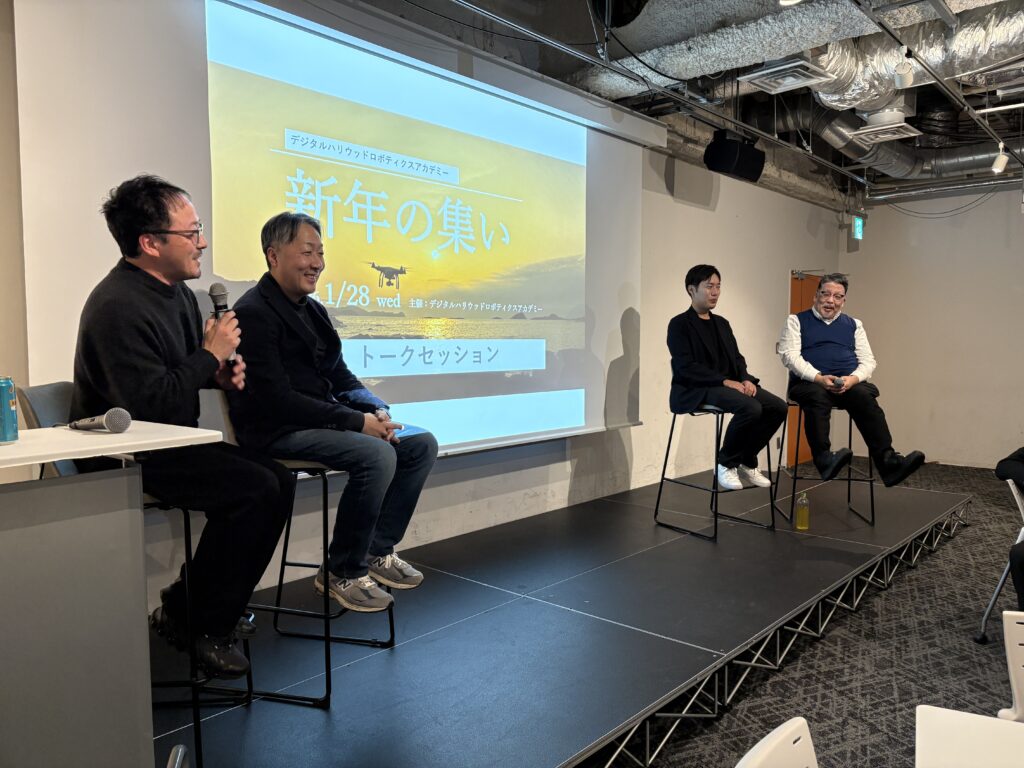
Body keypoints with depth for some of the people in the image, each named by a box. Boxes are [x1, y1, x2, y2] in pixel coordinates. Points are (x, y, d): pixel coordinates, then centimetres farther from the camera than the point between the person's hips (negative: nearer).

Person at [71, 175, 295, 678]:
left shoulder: (175, 289, 9)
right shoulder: (117, 307, -21)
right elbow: (148, 405, -27)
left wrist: (220, 373, 2)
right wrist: (211, 356, -18)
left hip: (172, 443, 10)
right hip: (125, 458, -10)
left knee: (279, 481, -2)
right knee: (255, 489, -24)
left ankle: (186, 605, 9)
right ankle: (205, 627, -5)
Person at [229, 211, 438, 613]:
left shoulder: (313, 310, 15)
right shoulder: (254, 313, -13)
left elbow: (340, 377, 16)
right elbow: (277, 400, -20)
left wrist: (377, 410, -5)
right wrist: (356, 421, -22)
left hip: (321, 421, 9)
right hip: (278, 431, -9)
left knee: (422, 443, 0)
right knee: (377, 455, -30)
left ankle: (378, 550, 8)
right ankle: (342, 573, -10)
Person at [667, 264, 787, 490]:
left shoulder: (722, 323, 20)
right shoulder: (679, 324, -4)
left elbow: (737, 358, 17)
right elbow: (686, 367, -15)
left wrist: (745, 379, -5)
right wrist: (724, 381, -21)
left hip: (730, 384, 8)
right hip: (697, 389, -8)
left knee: (778, 407, -12)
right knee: (751, 408, -31)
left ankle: (747, 462, 2)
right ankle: (725, 464, -11)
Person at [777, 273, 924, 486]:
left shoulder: (854, 324, 24)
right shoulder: (796, 321, 13)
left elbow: (868, 361, 14)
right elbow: (789, 355, -2)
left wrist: (853, 379, -10)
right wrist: (819, 378, -17)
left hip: (848, 383, 3)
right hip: (809, 382, -2)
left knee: (865, 397, -31)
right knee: (818, 398, -38)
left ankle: (887, 462, -41)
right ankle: (824, 459, -48)